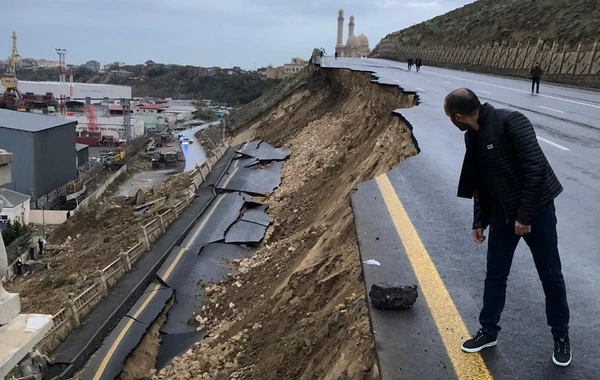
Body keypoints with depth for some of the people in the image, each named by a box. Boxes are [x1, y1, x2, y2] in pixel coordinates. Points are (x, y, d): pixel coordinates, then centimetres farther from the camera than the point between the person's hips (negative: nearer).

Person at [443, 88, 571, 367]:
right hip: (502, 213, 7)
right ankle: (488, 331, 27)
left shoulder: (511, 122, -21)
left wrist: (525, 216, -21)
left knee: (550, 276, 8)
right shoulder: (473, 136, 3)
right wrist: (479, 220, 14)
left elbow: (536, 168, -24)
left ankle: (561, 336, 26)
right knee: (495, 275, 11)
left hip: (536, 209, -7)